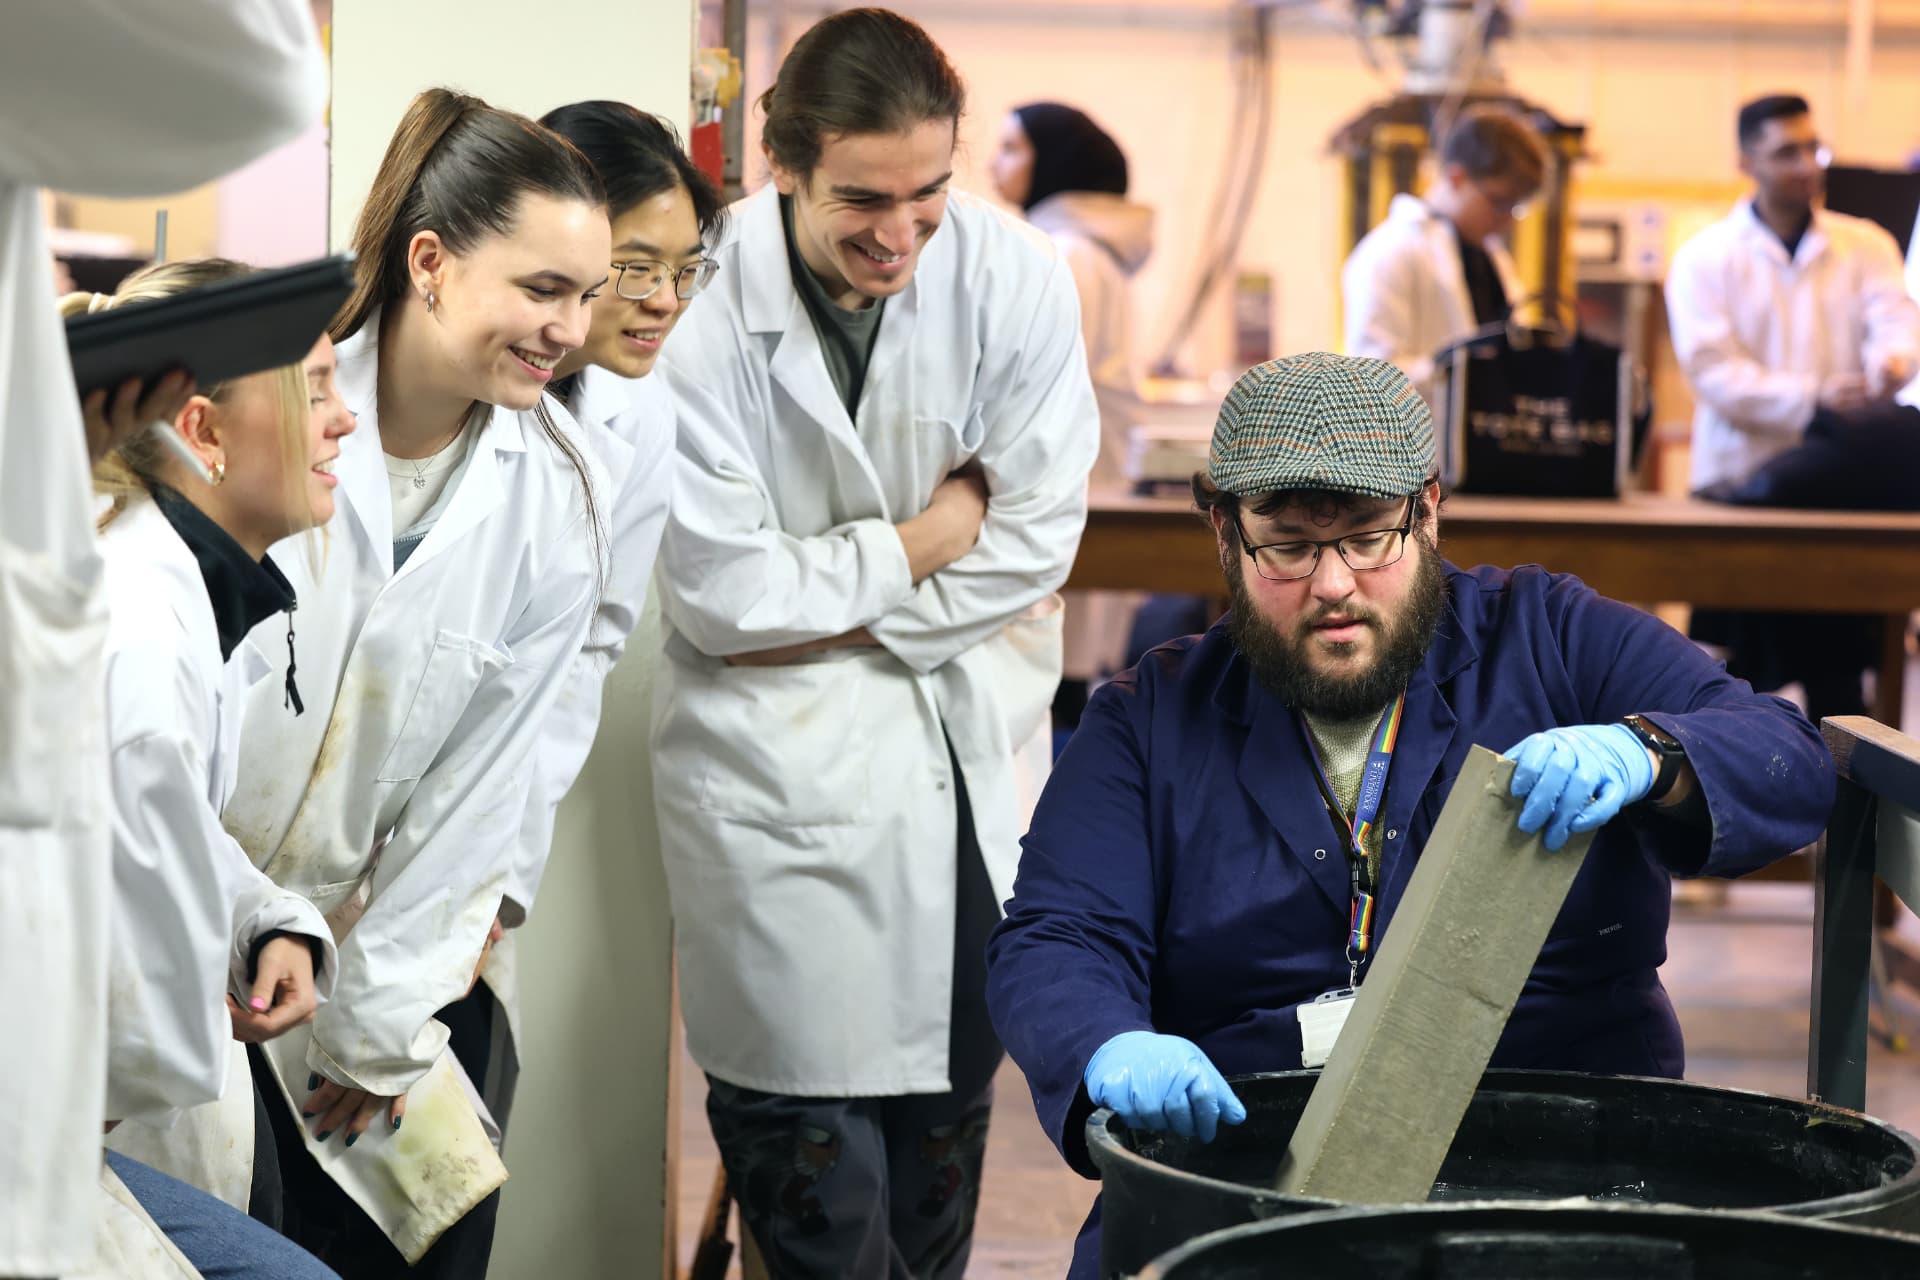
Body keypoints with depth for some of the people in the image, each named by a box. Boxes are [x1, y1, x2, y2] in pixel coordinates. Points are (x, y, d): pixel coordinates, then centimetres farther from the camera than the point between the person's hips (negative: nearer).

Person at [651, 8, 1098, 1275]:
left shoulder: (1013, 277, -9)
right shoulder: (702, 309, -18)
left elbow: (1036, 535, -6)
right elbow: (723, 597, -16)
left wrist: (838, 611, -10)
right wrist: (924, 540, -10)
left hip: (970, 735, 4)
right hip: (780, 754, -3)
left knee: (952, 1087, 16)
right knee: (810, 1121, -3)